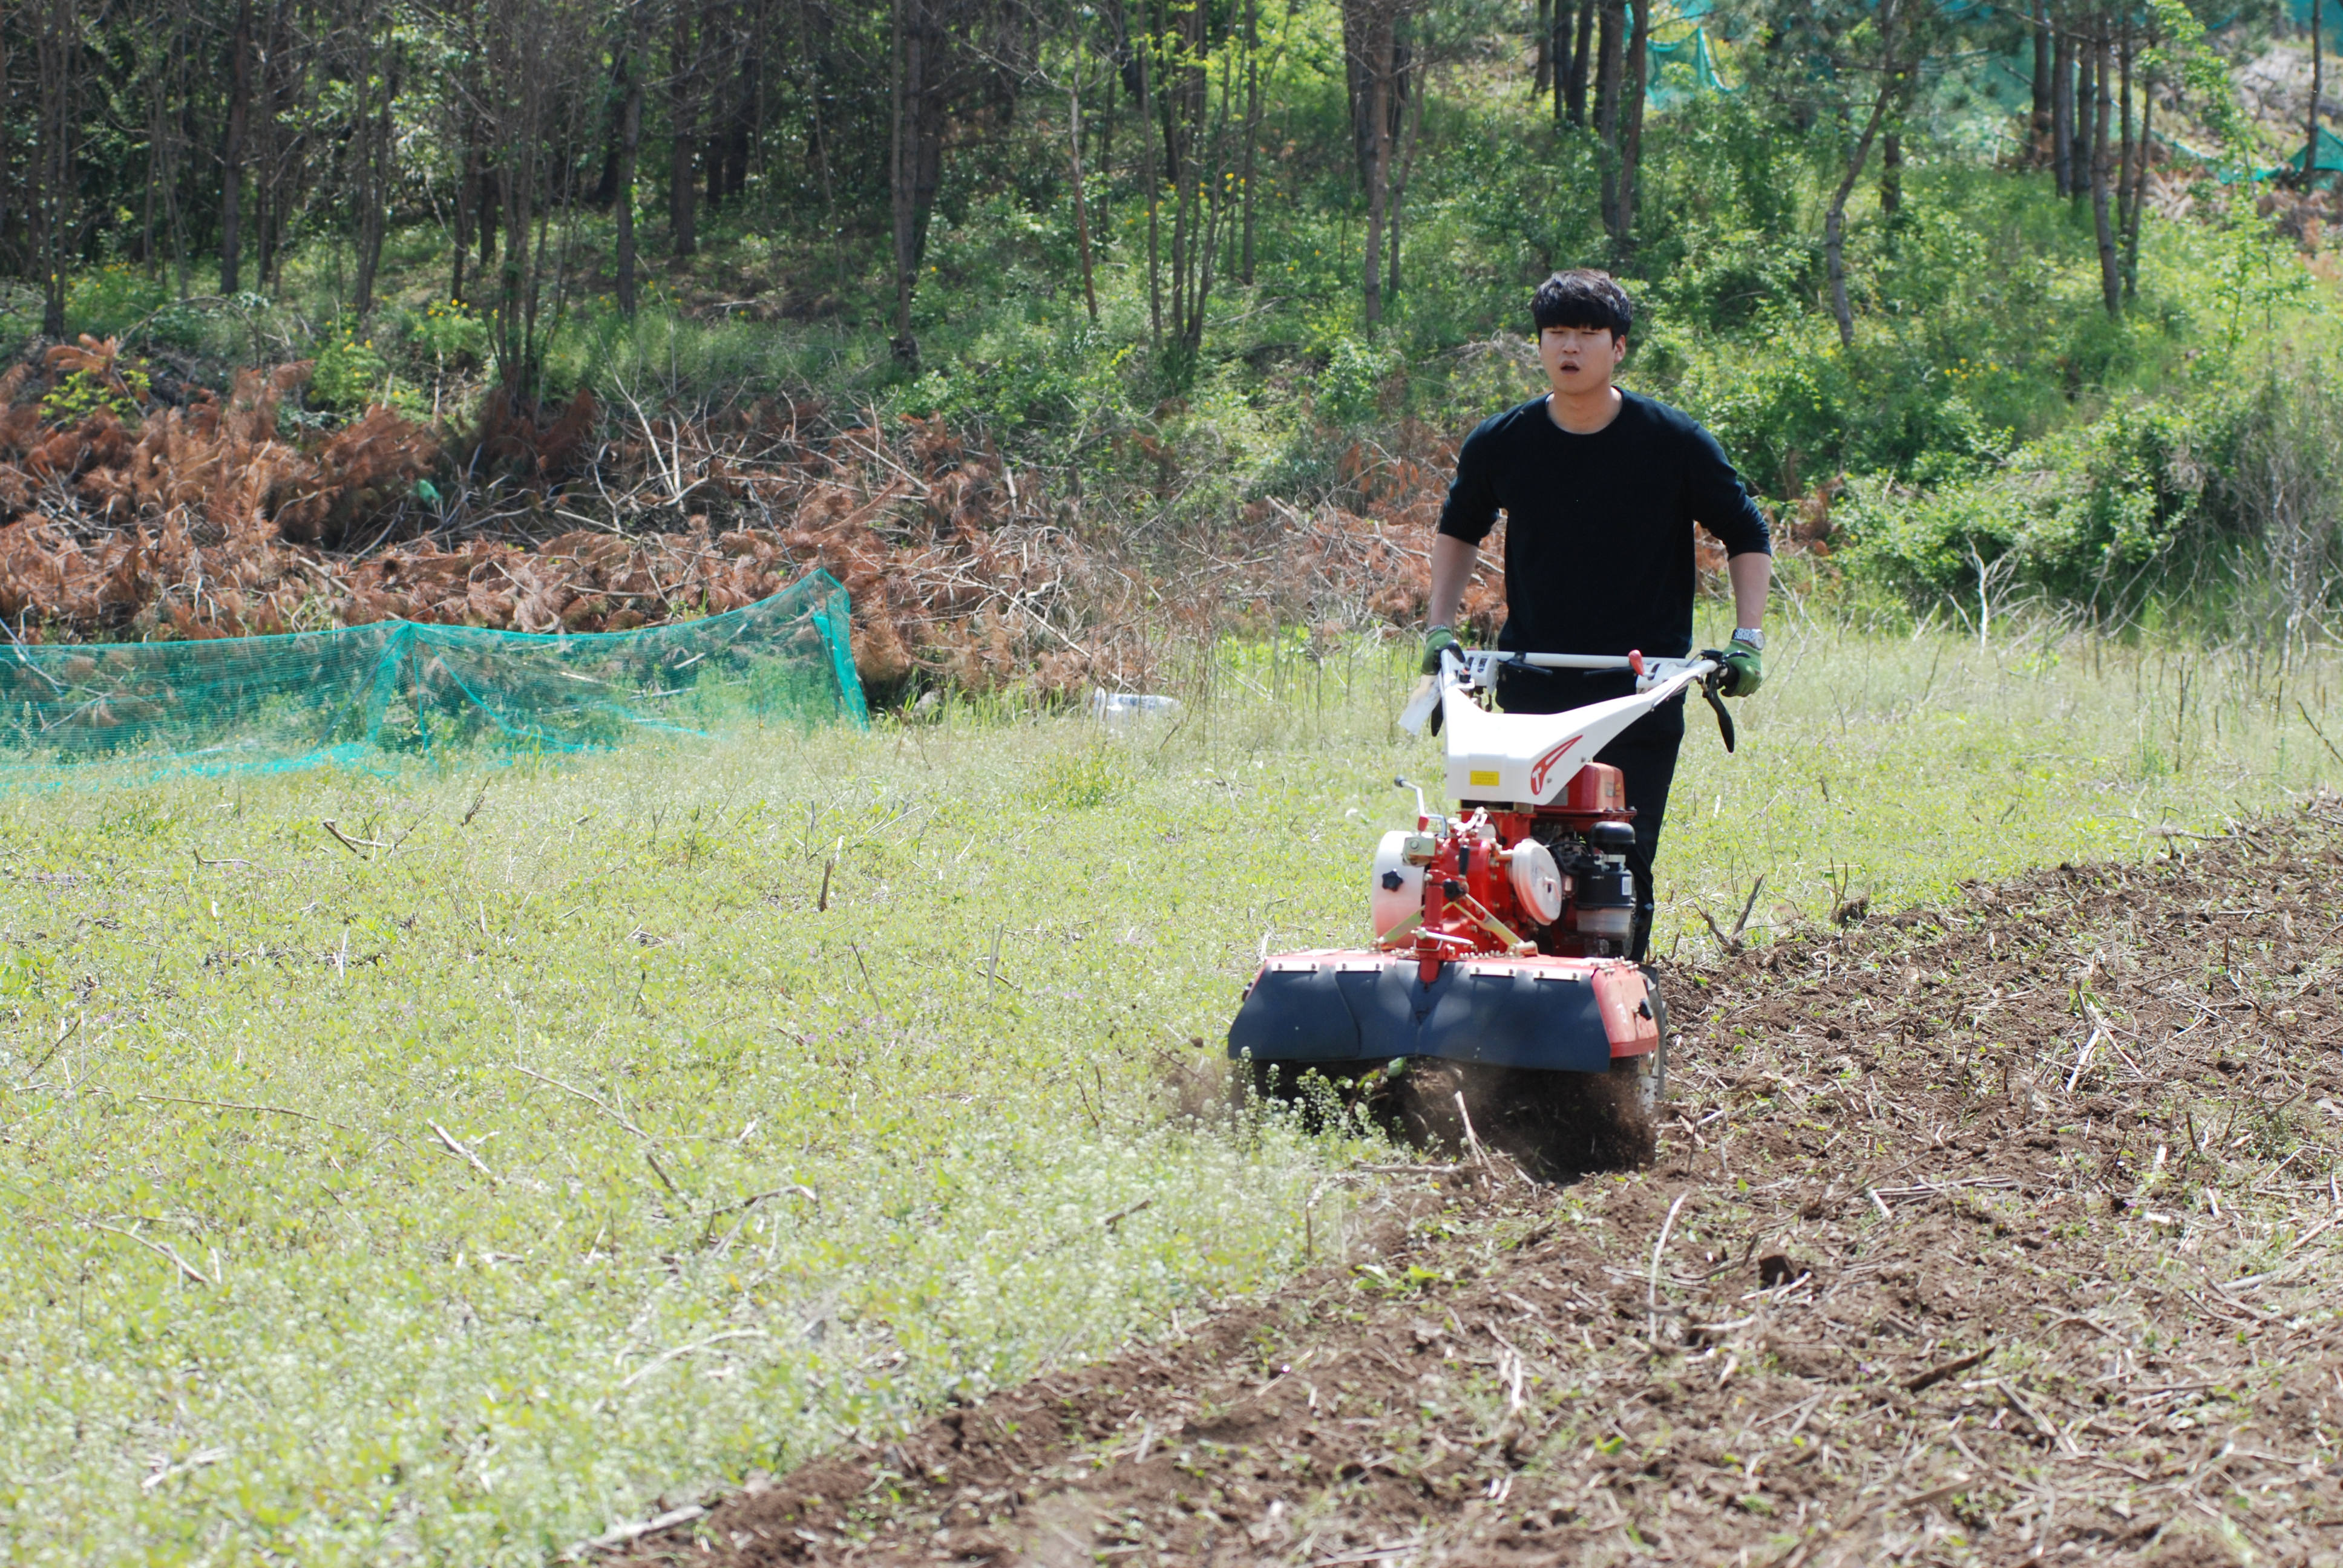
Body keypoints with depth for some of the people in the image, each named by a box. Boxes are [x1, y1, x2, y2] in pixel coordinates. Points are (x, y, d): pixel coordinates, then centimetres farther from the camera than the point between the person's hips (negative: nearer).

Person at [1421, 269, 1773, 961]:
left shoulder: (1676, 442, -4)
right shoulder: (1500, 444, 2)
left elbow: (1748, 536, 7)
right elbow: (1458, 531, 20)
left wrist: (1748, 638, -4)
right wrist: (1440, 627, 10)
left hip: (1644, 690, -2)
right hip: (1533, 685, 2)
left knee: (1626, 860, -5)